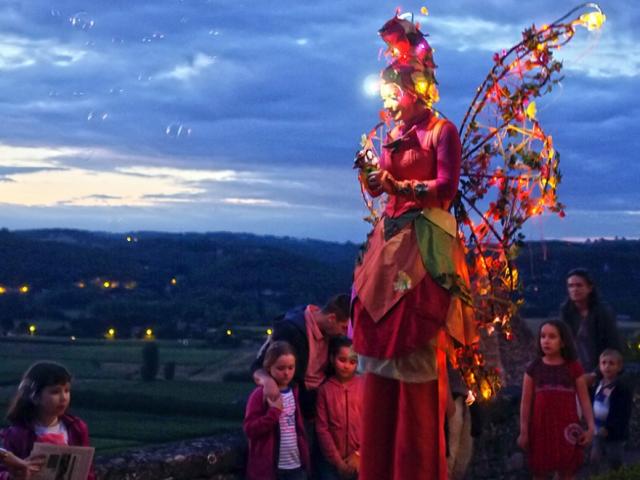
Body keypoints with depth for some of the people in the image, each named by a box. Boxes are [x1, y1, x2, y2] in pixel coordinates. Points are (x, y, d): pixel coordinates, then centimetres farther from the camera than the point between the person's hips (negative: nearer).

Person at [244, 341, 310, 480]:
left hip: (296, 465, 5)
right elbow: (249, 429, -17)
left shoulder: (295, 391, 8)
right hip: (269, 465, -5)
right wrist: (274, 411, -23)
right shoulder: (260, 395, -10)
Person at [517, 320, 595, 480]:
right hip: (541, 427, 1)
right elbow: (526, 402, 4)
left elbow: (584, 399, 1)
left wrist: (590, 427, -9)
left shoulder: (573, 367, 1)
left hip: (566, 427, -1)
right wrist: (523, 431, 0)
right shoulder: (534, 368, 3)